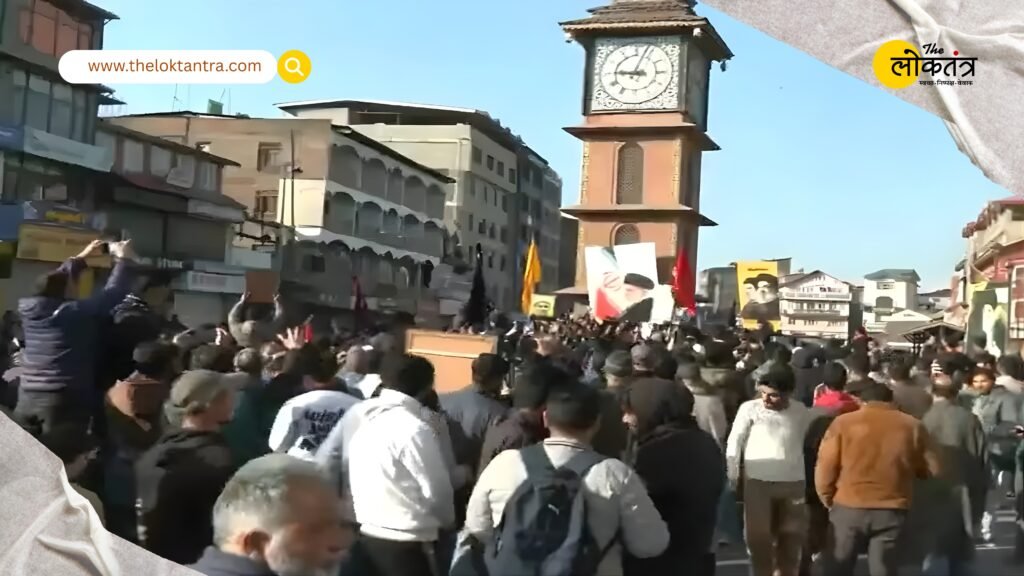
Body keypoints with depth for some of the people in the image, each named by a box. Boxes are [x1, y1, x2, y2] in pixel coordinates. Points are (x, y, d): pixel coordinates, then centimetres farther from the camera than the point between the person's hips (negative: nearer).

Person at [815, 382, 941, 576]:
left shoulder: (843, 422, -1)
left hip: (848, 507, -1)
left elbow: (825, 467, -4)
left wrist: (828, 499, 9)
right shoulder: (912, 426, 3)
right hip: (892, 510, 1)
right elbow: (930, 469, 8)